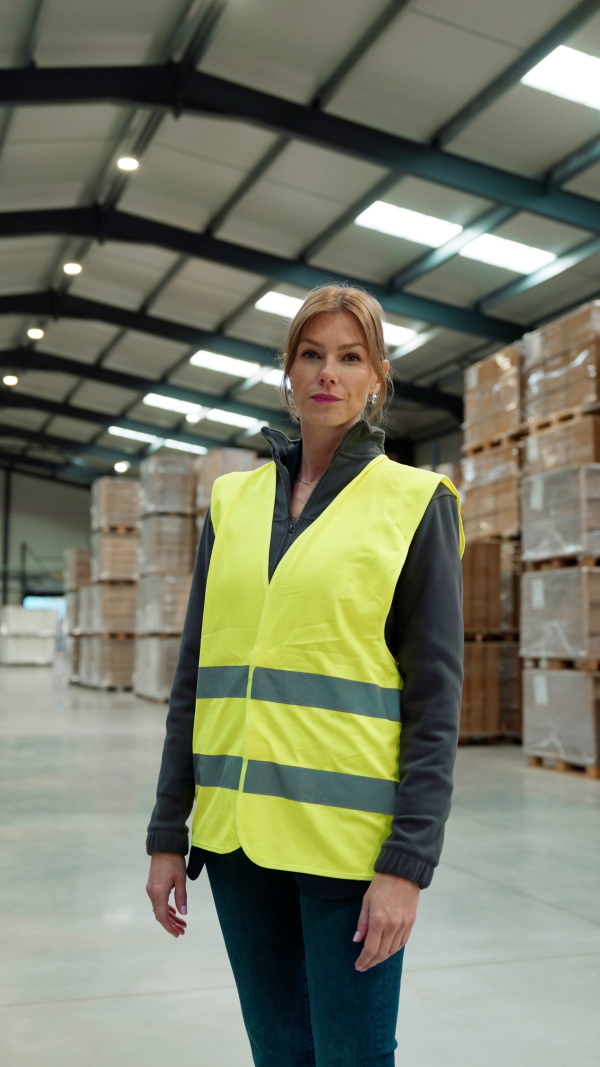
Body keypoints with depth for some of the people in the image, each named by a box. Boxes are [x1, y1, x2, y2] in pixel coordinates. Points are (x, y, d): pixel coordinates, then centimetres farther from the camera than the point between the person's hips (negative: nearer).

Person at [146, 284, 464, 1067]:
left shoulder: (415, 503, -3)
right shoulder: (234, 500, 8)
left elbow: (436, 697, -6)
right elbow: (194, 678, 9)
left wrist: (408, 863, -12)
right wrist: (168, 833, 7)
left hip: (349, 836, -4)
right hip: (238, 831, 4)